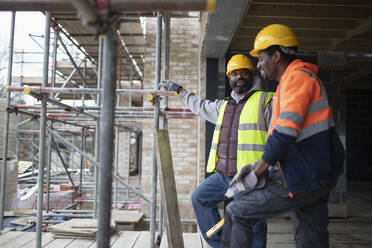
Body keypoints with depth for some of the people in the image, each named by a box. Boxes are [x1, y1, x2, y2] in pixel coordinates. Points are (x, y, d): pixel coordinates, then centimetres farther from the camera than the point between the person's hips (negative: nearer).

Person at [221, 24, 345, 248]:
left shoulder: (297, 77, -13)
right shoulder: (303, 78, 19)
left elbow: (284, 134, -25)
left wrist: (255, 174, -15)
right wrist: (257, 165, 15)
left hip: (306, 179, -10)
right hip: (321, 175, 10)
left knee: (236, 213, -3)